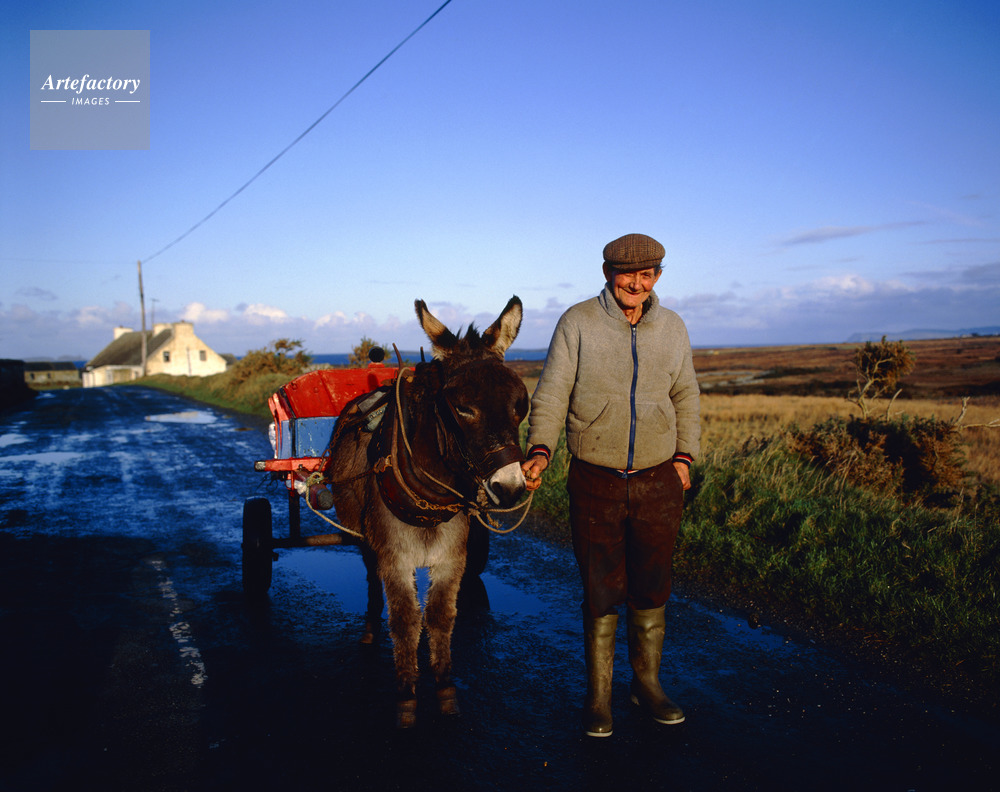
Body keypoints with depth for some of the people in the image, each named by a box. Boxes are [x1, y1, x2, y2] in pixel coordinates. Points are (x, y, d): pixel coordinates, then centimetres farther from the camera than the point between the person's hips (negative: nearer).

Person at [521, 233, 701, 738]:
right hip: (595, 482, -3)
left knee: (652, 589, 13)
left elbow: (686, 398, 16)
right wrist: (539, 449, -20)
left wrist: (684, 455, 8)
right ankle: (598, 694, 24)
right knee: (601, 592, 6)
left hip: (659, 482, 3)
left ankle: (647, 683, 33)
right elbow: (551, 394, -7)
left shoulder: (672, 327, 7)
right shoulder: (577, 323, -5)